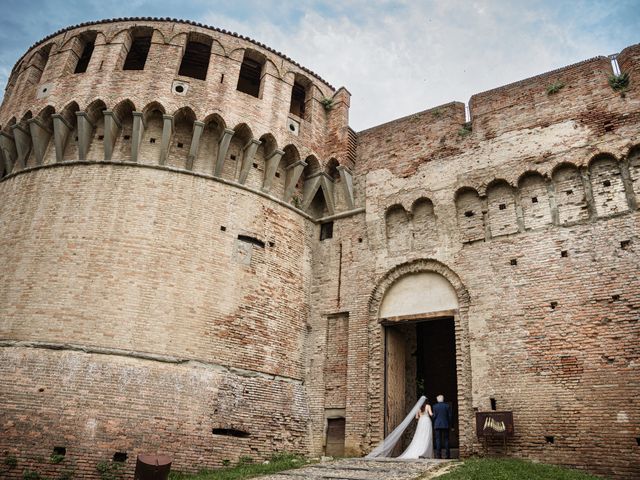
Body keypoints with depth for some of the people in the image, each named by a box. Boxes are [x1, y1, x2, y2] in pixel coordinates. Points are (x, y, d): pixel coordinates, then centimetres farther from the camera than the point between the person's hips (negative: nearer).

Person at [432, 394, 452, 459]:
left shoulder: (435, 406, -1)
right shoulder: (447, 406, 2)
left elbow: (434, 416, -3)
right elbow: (450, 416, 1)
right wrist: (449, 424, 10)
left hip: (437, 425, -1)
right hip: (445, 425, 1)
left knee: (438, 440, 0)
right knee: (446, 439, 6)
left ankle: (438, 455, -4)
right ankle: (448, 455, 3)